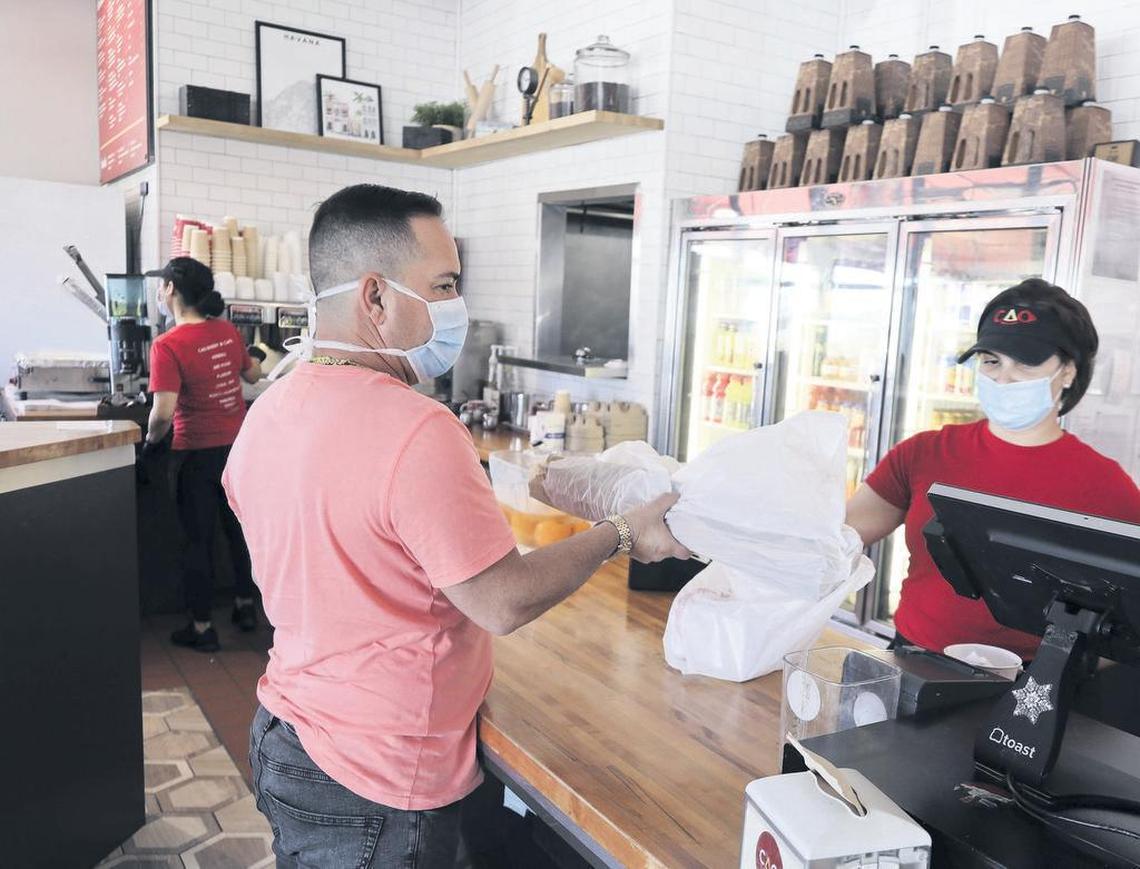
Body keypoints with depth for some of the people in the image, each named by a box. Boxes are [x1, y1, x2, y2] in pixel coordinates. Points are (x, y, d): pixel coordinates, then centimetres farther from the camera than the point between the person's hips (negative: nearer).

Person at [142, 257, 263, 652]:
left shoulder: (167, 345, -18)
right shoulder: (227, 331, -1)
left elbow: (163, 412, -23)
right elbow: (253, 375, 15)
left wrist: (151, 440, -5)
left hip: (199, 454, -5)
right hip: (239, 445, 5)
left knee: (198, 540, 8)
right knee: (239, 528, 20)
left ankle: (201, 627, 19)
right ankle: (245, 605, 34)